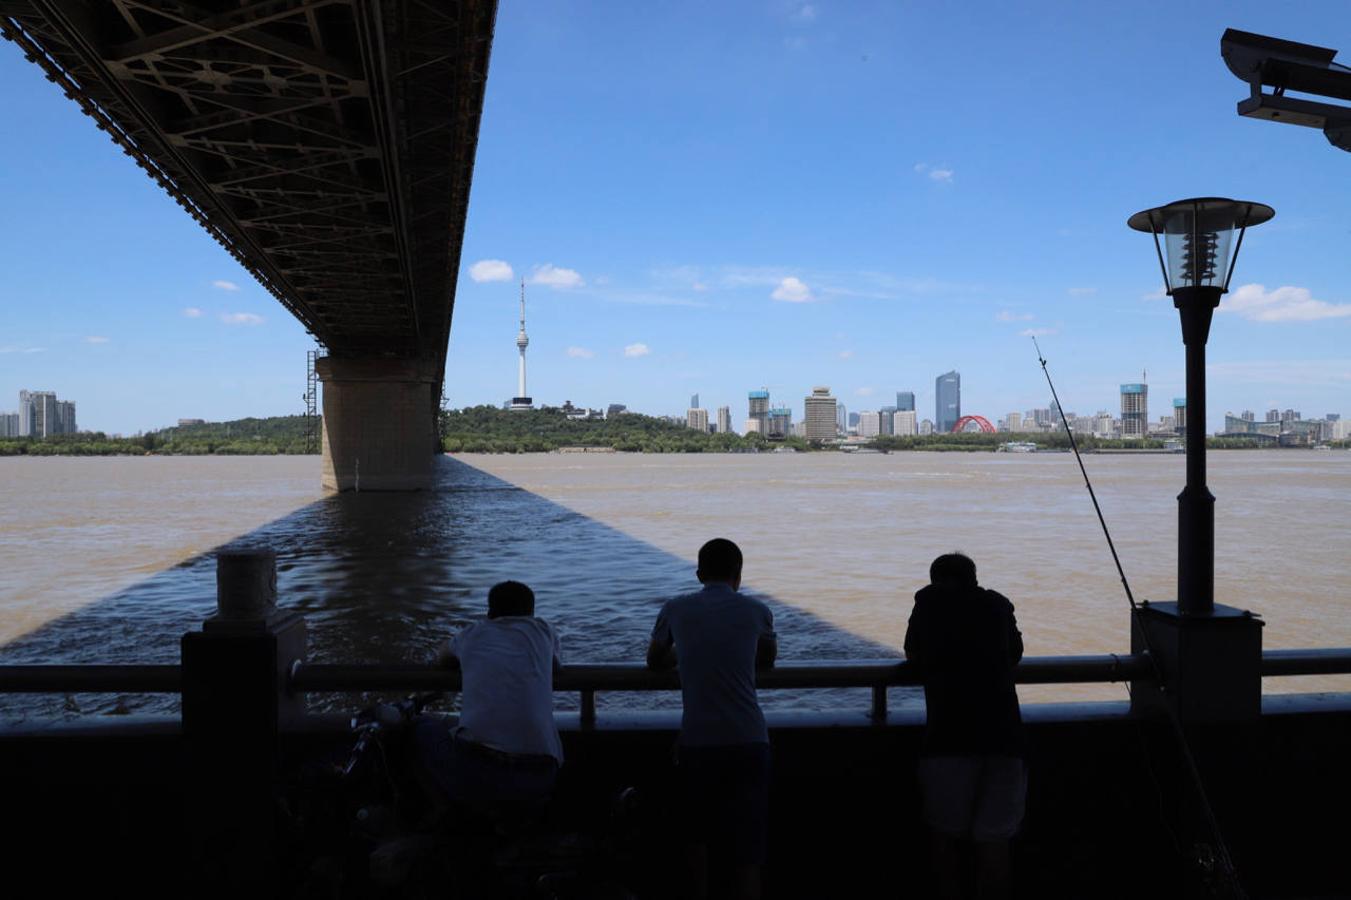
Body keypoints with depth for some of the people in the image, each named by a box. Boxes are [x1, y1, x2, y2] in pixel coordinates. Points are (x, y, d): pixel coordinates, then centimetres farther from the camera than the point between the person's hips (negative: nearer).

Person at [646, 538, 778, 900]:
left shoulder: (676, 609, 6)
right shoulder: (756, 611, 5)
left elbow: (654, 660, 22)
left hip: (696, 742, 1)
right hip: (748, 742, 0)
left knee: (695, 837, 21)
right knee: (746, 849, 6)